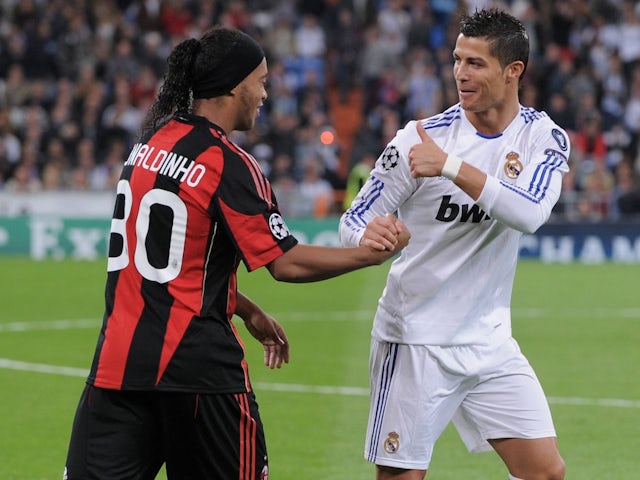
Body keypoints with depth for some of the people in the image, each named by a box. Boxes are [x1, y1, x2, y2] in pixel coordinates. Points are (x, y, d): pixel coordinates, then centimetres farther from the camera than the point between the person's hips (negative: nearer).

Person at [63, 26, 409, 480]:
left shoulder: (151, 142, 11)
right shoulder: (229, 165, -10)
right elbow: (286, 263, -11)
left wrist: (249, 311, 22)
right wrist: (374, 252, 0)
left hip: (119, 353, 6)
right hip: (195, 361, -6)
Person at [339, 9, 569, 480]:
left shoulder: (544, 137, -3)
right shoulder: (421, 138, -11)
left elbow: (530, 213, -22)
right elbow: (356, 219, -8)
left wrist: (452, 166, -31)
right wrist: (367, 235, -32)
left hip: (489, 339, 3)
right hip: (416, 340, -3)